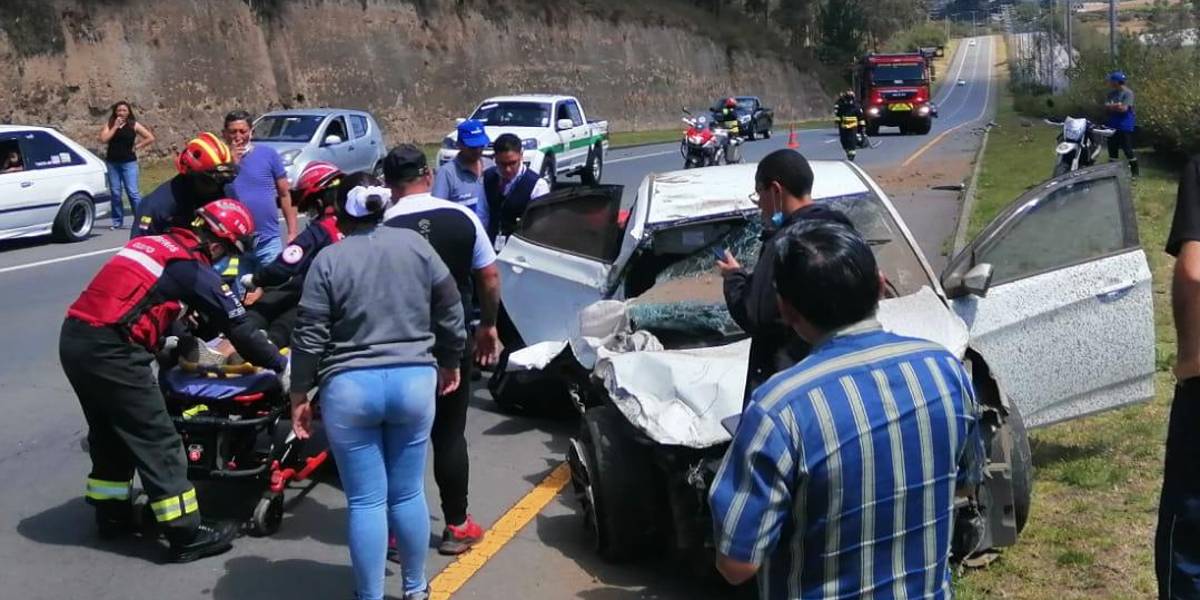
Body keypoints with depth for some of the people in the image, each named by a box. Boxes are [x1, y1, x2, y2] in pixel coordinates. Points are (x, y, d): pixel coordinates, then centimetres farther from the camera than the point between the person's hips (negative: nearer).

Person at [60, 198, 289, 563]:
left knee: (108, 431, 23)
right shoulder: (193, 267, -6)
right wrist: (281, 365, 6)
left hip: (73, 337, 9)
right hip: (109, 349, -9)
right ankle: (187, 534, 2)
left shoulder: (154, 244, 18)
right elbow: (237, 328, -3)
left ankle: (111, 514, 36)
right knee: (156, 440, -2)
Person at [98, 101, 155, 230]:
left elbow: (150, 138, 3)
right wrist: (115, 126, -7)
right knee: (115, 193, 4)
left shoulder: (134, 125, 4)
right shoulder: (109, 124, 9)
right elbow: (103, 139, -7)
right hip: (112, 163, 2)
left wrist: (137, 147, -1)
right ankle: (117, 221, 12)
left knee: (133, 192, -10)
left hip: (129, 162, -2)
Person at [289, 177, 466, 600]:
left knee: (366, 500, 5)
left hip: (349, 388, -2)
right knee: (408, 493, 15)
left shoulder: (328, 260, -3)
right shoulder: (415, 244, 4)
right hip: (414, 381, 3)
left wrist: (299, 393, 6)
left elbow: (310, 337, -5)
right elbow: (450, 311, 9)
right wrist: (450, 362, 23)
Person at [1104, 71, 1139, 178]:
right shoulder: (1112, 93, 10)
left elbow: (1123, 108, -21)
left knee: (1127, 149, -5)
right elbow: (1106, 106, 2)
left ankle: (1134, 172, 5)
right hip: (1113, 125, 7)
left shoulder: (1128, 93, -12)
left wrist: (1112, 106, -8)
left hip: (1125, 126, -7)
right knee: (1112, 149, 12)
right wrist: (1116, 106, -14)